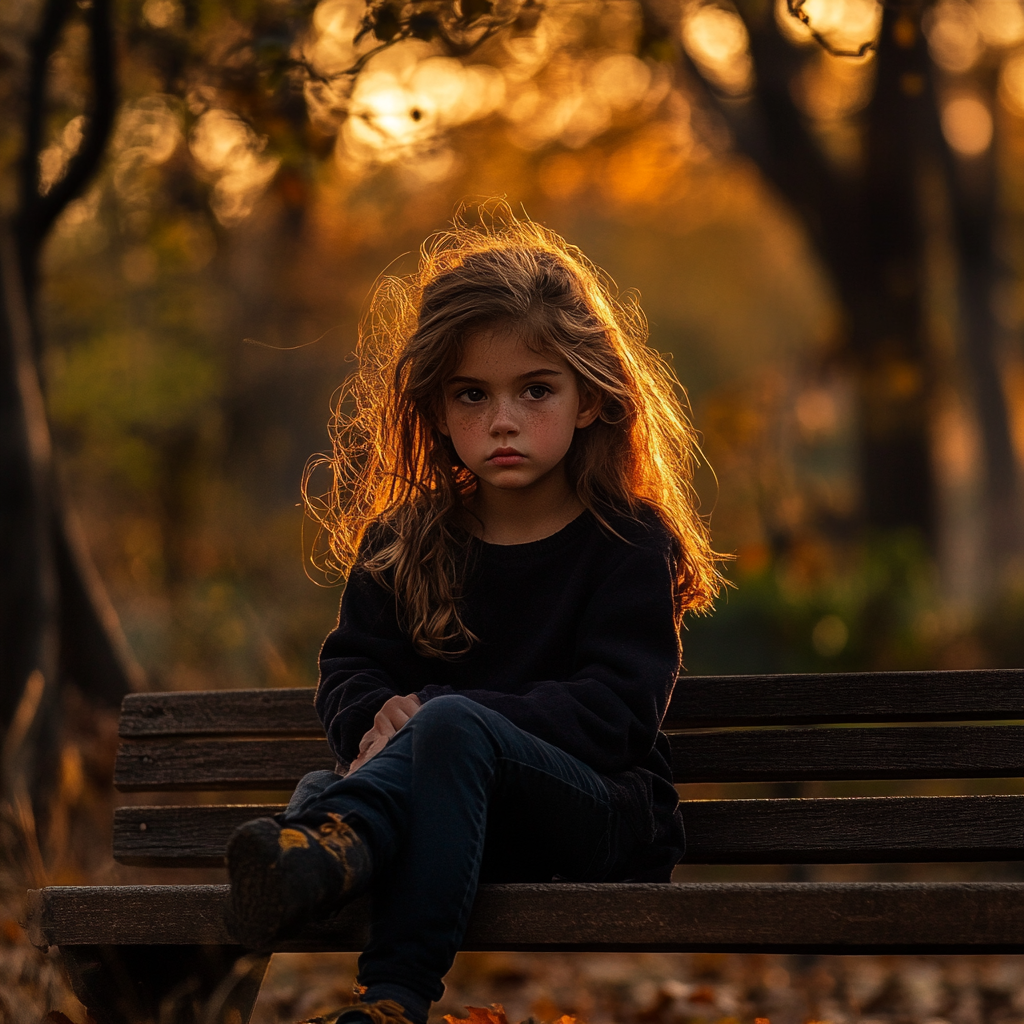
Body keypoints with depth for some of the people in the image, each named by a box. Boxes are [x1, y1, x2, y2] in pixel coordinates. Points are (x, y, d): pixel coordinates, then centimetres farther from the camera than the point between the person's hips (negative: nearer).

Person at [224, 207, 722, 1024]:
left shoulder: (631, 541, 0)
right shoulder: (404, 541, 13)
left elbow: (613, 715, -11)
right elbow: (347, 674, 11)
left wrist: (432, 712, -20)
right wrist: (381, 719, -17)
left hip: (608, 820, -5)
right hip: (459, 812, 5)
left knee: (456, 729, -36)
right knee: (319, 788, -26)